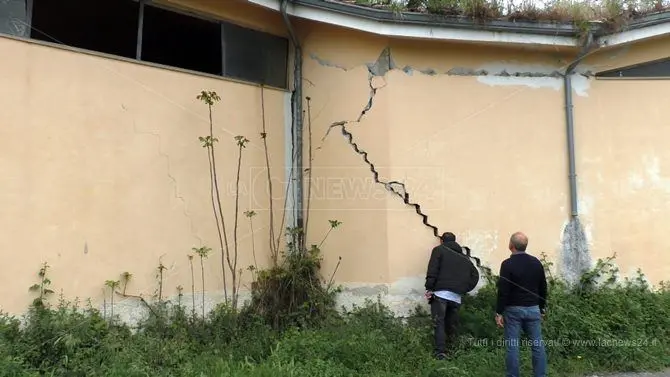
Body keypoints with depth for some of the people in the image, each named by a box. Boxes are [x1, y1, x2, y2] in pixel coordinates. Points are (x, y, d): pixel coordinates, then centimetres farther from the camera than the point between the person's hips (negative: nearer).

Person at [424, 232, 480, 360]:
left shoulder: (439, 250, 6)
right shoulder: (464, 257, 20)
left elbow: (432, 270, -7)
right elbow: (475, 275, 15)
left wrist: (429, 288, -8)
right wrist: (464, 289, 15)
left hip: (441, 293, -4)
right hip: (456, 296, 4)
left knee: (439, 323, -3)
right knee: (452, 324, 16)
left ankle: (440, 352, -11)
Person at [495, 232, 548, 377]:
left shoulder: (507, 264, -12)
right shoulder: (536, 262, 6)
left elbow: (503, 291, -14)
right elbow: (543, 289, 12)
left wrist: (499, 312, -7)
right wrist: (541, 309, 21)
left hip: (513, 310, -5)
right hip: (533, 309, 5)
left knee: (512, 346, 0)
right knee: (538, 345, 8)